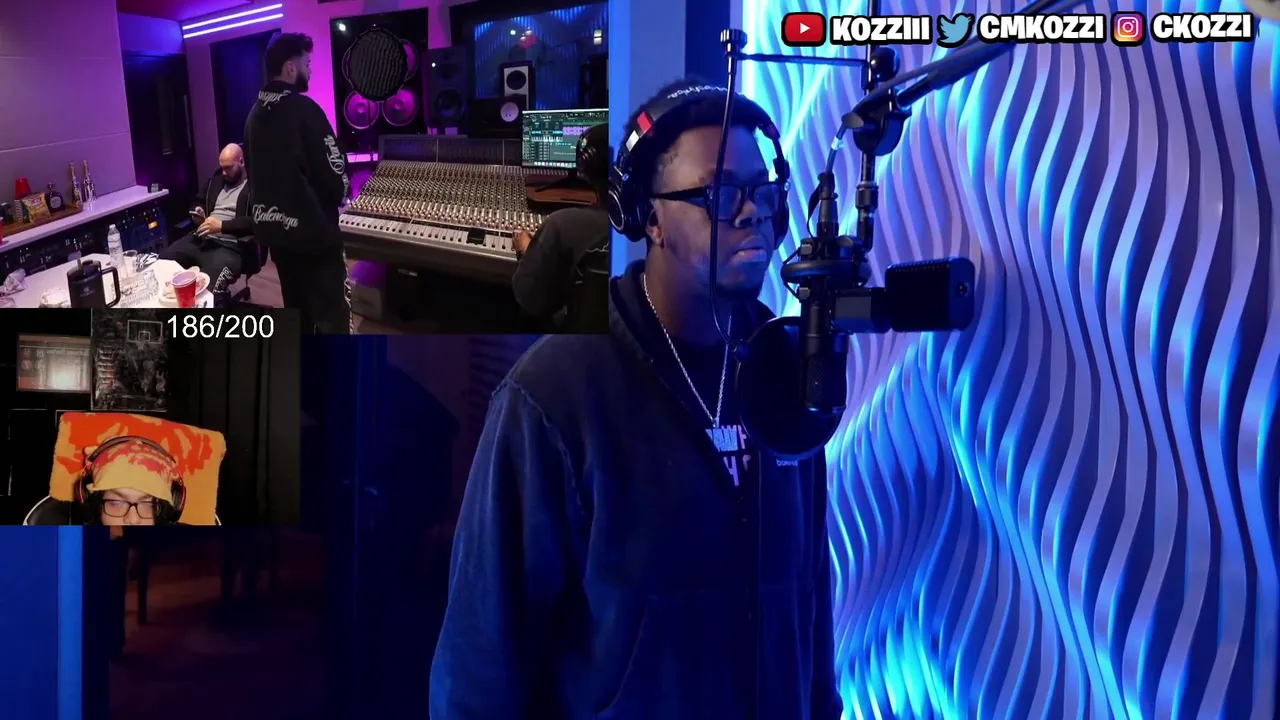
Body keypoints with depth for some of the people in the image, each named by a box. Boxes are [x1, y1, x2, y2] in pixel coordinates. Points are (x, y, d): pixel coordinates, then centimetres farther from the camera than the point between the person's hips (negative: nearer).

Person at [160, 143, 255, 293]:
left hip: (229, 246, -8)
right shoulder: (215, 181, 22)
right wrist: (199, 211, 12)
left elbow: (255, 222, -16)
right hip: (200, 239, 8)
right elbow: (199, 202, 37)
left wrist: (221, 225, -17)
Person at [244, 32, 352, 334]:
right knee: (331, 314, -2)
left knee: (296, 309, 19)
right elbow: (334, 174, -18)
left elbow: (254, 173, 12)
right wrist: (339, 195, 3)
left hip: (273, 226, 8)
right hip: (311, 228, -8)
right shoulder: (303, 109, -17)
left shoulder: (255, 113, 7)